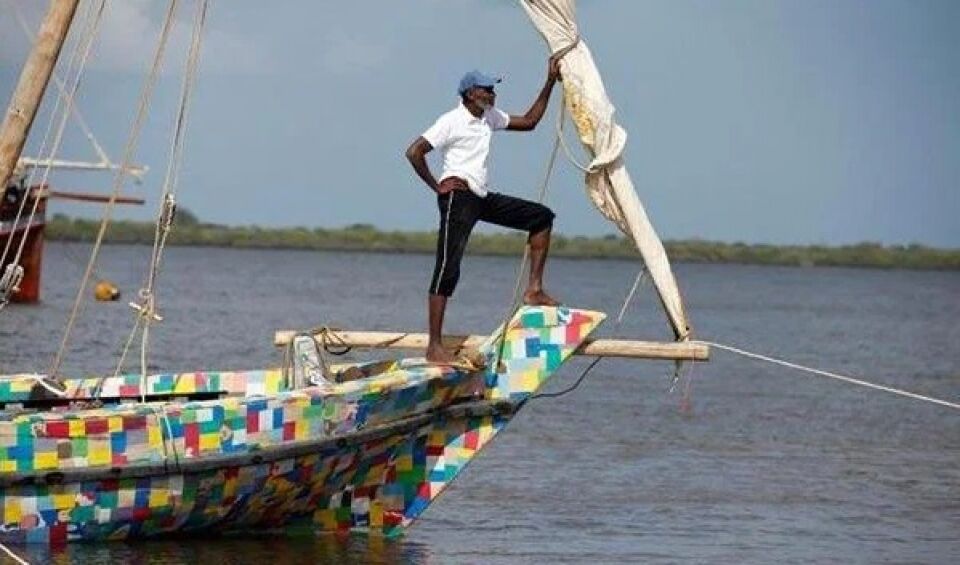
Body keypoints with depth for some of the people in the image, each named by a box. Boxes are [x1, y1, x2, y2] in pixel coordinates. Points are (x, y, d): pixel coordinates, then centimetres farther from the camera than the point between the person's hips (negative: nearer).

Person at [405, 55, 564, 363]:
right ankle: (434, 346, -11)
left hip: (483, 198, 9)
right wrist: (436, 186, -12)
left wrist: (550, 83, 16)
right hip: (458, 198, -9)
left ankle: (534, 289, 7)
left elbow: (528, 122, 21)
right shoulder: (452, 121, -12)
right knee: (448, 269, -11)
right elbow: (414, 152, -17)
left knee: (541, 217, 9)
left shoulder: (489, 117, 13)